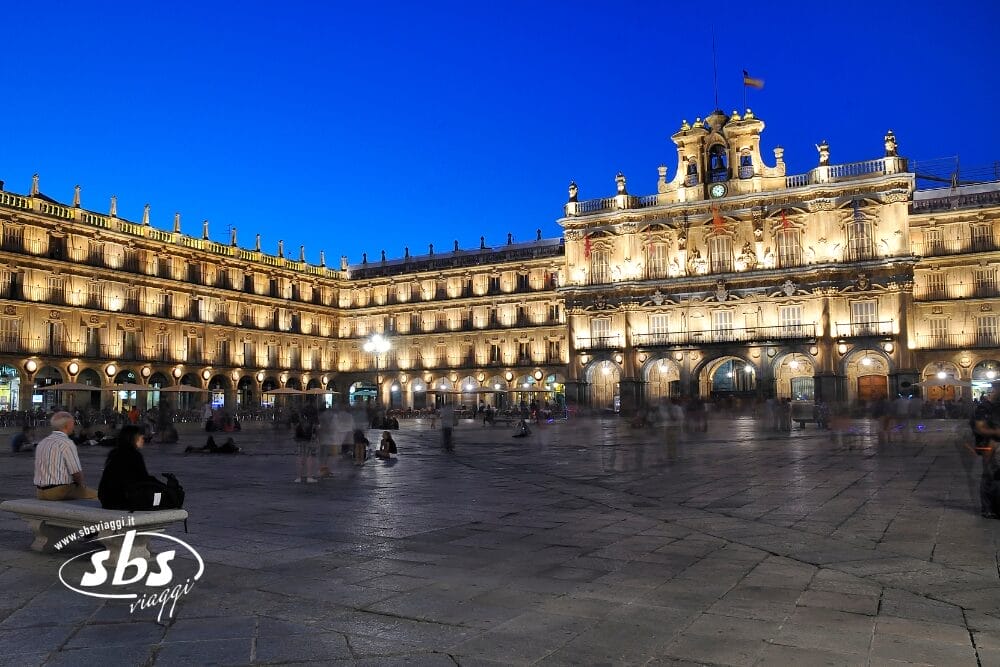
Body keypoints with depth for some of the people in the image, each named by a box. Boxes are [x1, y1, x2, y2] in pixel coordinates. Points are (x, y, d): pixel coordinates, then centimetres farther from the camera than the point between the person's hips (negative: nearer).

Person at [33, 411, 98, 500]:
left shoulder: (42, 443, 13)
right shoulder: (67, 443, -15)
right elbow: (77, 472, -18)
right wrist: (81, 484, 4)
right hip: (59, 492, -9)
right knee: (94, 494, 1)